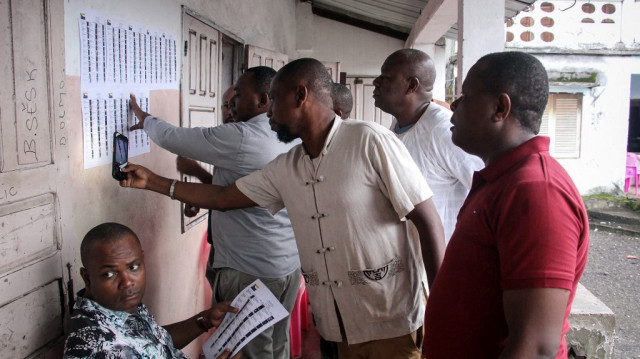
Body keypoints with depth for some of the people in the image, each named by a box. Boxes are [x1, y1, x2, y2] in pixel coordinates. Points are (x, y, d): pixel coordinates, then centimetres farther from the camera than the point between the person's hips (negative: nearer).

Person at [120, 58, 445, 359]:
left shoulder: (370, 141, -13)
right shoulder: (284, 168, 6)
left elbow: (428, 221, -13)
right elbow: (222, 198, 16)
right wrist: (151, 181, 16)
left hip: (391, 325, -5)